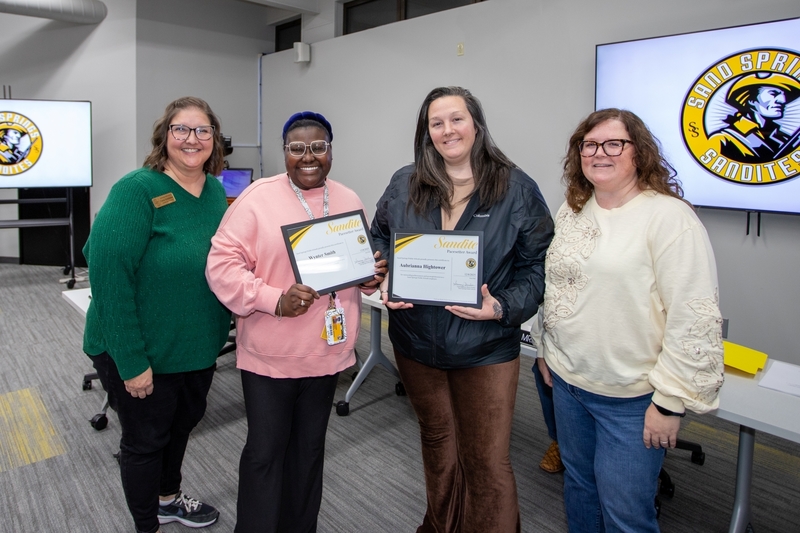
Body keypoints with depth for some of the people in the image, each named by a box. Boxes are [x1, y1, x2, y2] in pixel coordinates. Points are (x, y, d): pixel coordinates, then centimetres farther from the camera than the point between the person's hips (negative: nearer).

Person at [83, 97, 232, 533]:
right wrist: (131, 361, -24)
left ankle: (169, 498, 51)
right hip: (142, 353, -7)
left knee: (183, 422, 25)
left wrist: (215, 338, 8)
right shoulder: (137, 190, -20)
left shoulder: (216, 191, 1)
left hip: (198, 347, 7)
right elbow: (109, 275, -24)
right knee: (145, 439, 13)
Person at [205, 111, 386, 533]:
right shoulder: (257, 197, -10)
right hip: (269, 353, -4)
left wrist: (372, 275, -7)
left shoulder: (349, 201, 6)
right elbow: (222, 264, -14)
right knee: (264, 452, 8)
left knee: (309, 447, 20)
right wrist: (274, 300, -25)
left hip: (327, 352, 5)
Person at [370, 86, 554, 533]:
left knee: (488, 463, 2)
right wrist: (386, 281, -6)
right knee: (438, 445, 24)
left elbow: (538, 267, -5)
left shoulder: (517, 189, -8)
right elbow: (379, 240, 13)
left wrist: (502, 308, -21)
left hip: (486, 349, -3)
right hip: (417, 343, 4)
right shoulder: (405, 185, 1)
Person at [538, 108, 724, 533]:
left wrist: (671, 400, -17)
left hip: (631, 399, -6)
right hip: (568, 382, 6)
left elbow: (695, 319, -18)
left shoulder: (669, 217, -15)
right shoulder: (571, 211, 7)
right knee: (578, 484, 21)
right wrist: (548, 351, 17)